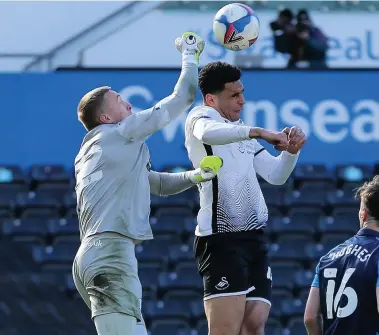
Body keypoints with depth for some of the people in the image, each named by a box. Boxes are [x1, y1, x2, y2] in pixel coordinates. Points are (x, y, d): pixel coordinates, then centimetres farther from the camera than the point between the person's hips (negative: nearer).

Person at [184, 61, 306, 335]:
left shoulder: (241, 132, 24)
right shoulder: (202, 116, -2)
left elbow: (276, 175, 25)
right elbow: (206, 133, -28)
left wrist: (291, 150, 6)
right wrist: (257, 132, -32)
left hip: (253, 238, 8)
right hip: (221, 238, -8)